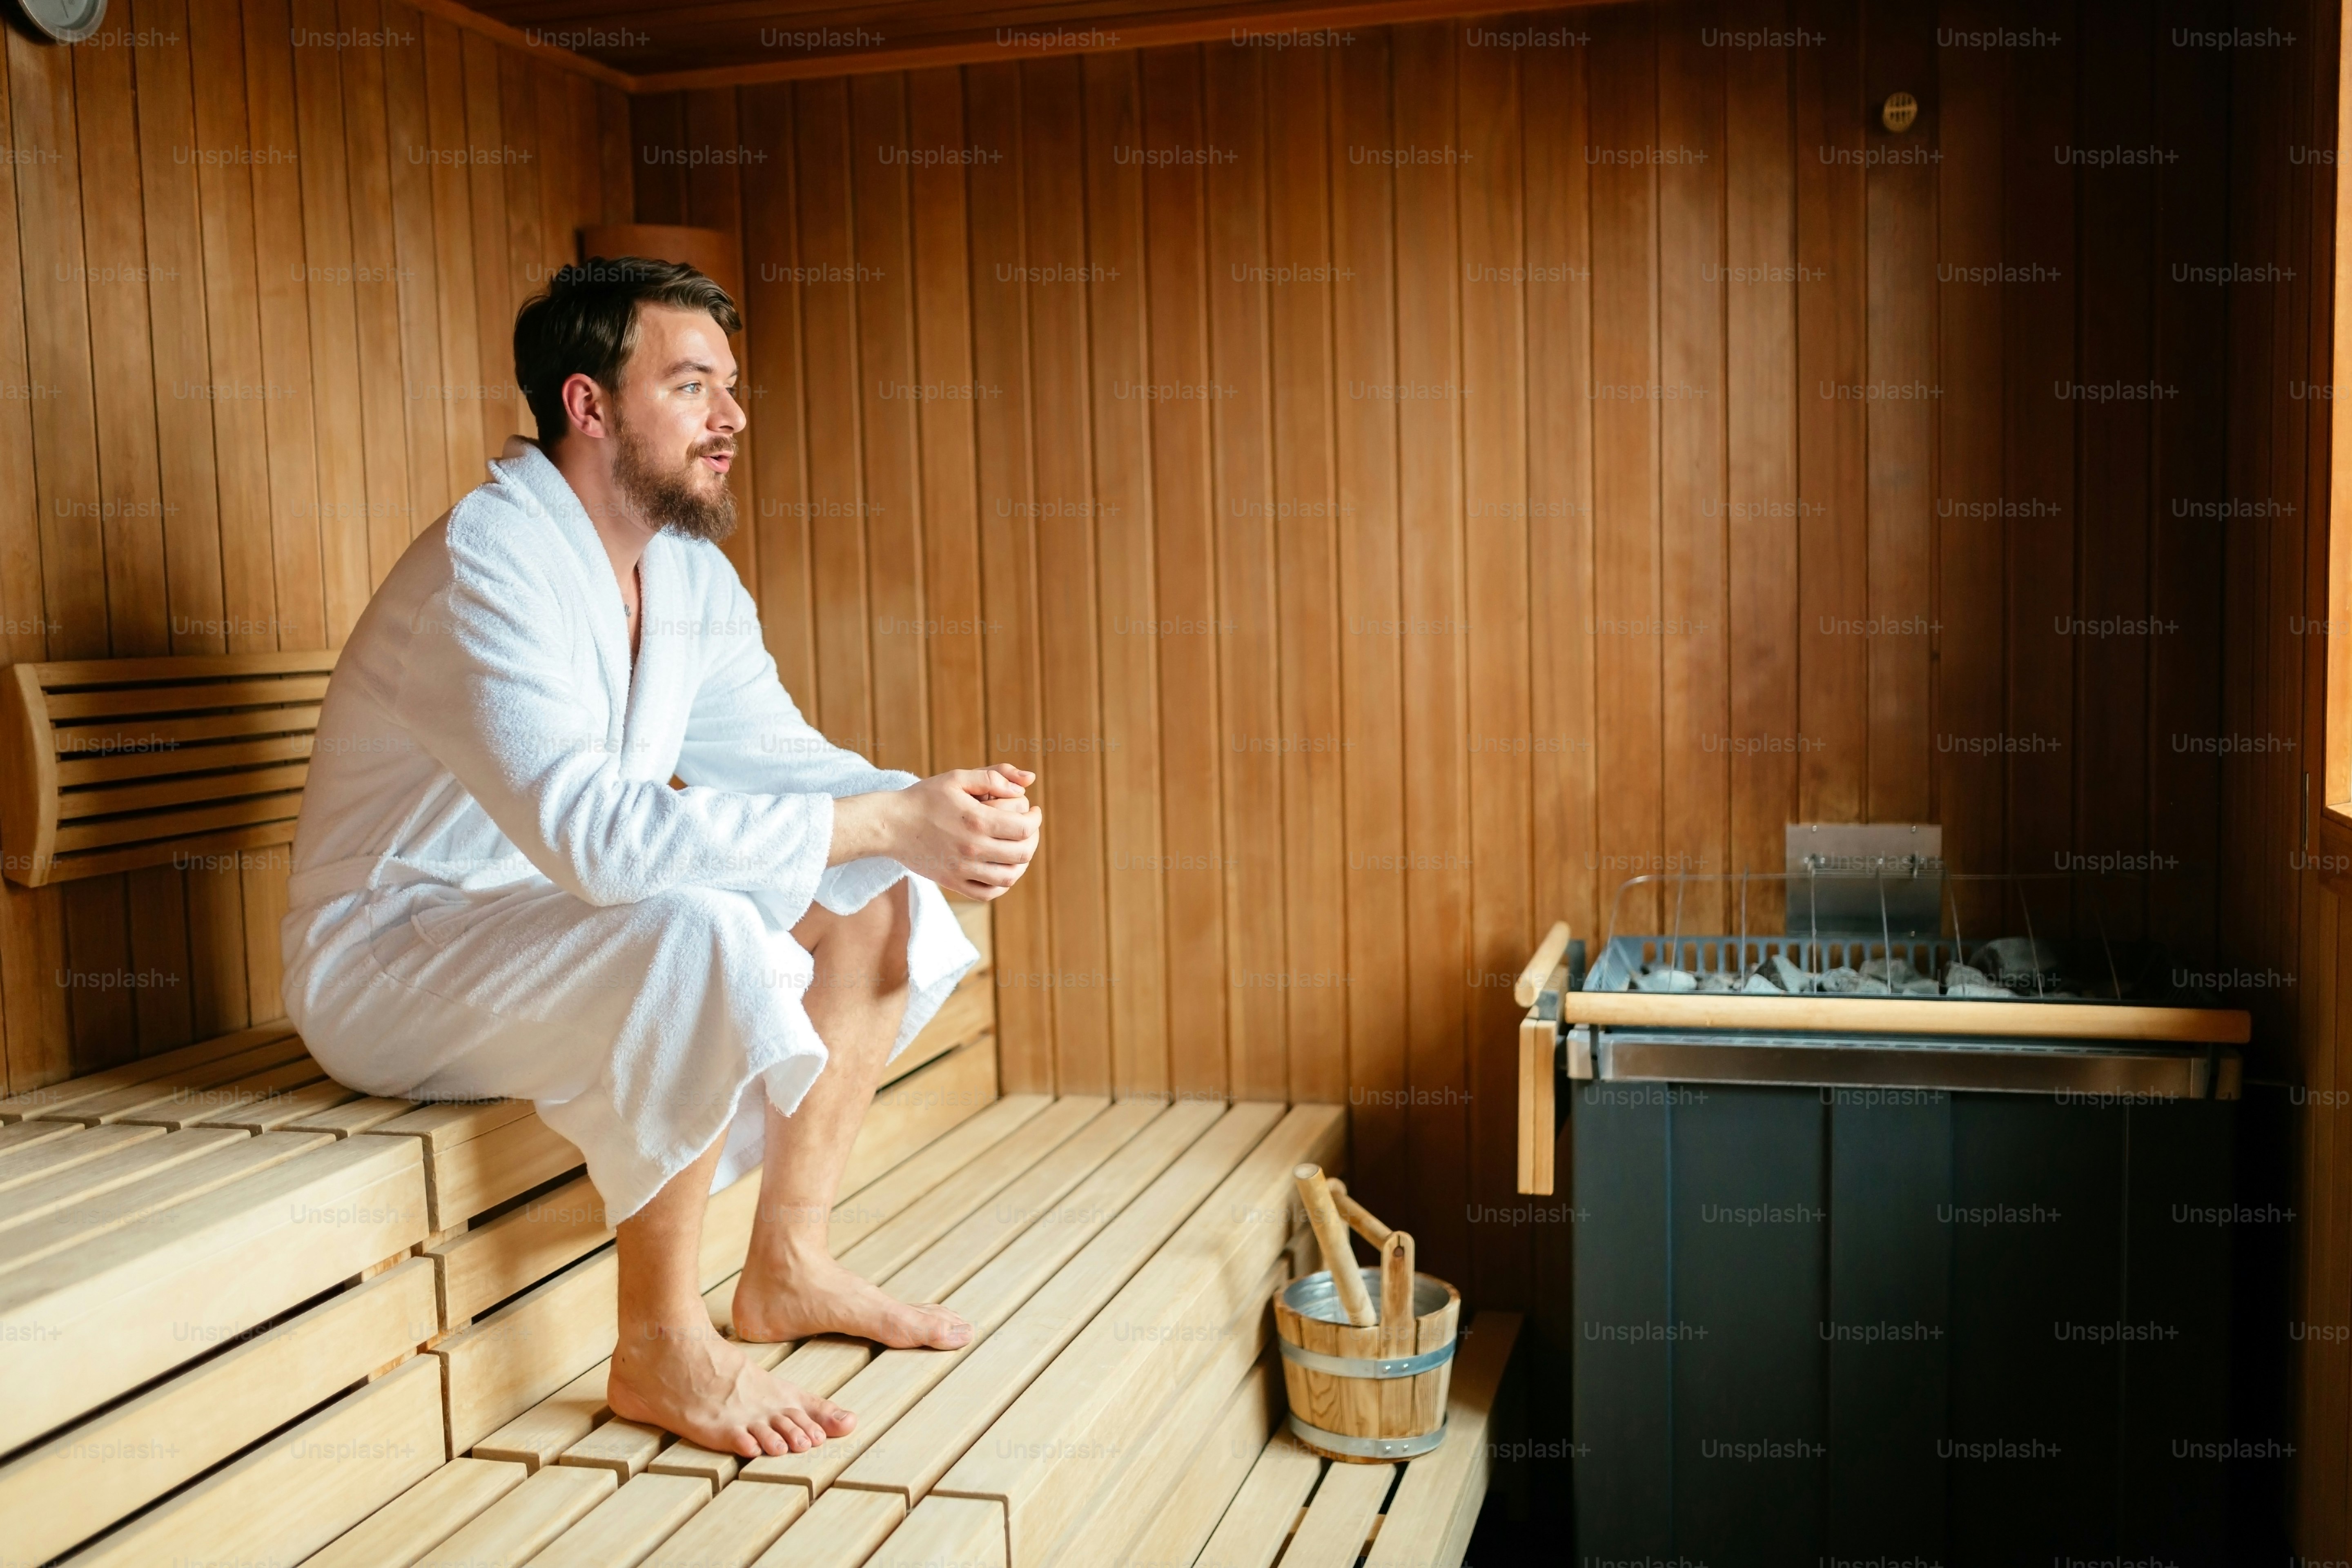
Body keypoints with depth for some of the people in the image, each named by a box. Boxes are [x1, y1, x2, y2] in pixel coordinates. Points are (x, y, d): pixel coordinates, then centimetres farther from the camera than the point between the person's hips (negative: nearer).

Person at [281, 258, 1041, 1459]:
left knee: (876, 902, -1)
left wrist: (936, 818, -19)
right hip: (387, 958, -9)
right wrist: (884, 822, -38)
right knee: (700, 934, -35)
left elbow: (786, 760, 3)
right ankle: (660, 1351, -17)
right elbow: (590, 827, -38)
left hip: (562, 923, 9)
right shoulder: (488, 563, -25)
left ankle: (787, 1268, 6)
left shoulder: (691, 577, 3)